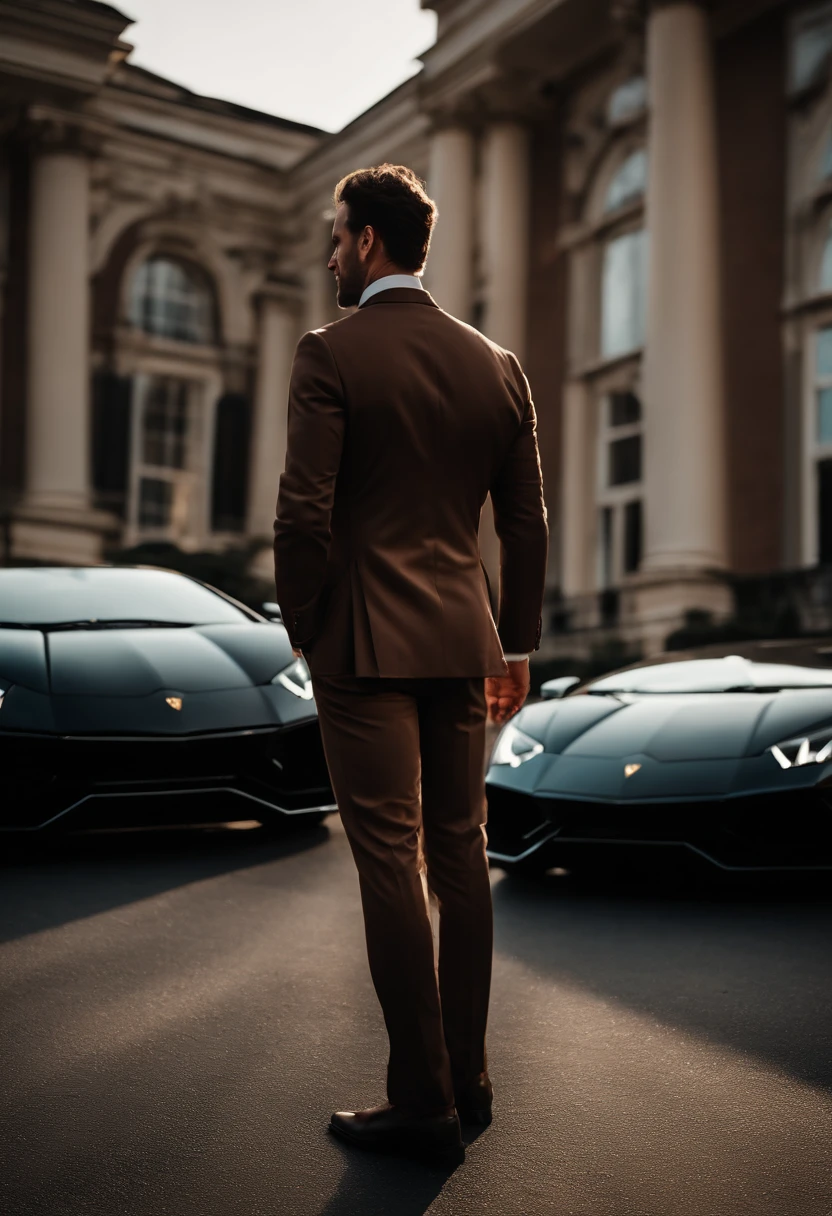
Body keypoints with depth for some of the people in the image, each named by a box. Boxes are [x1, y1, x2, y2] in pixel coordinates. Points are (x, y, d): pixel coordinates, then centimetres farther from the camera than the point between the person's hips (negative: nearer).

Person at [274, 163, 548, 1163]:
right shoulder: (496, 365, 9)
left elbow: (304, 514, -14)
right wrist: (516, 646, 17)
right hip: (461, 639, 6)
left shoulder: (330, 354, -8)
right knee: (460, 854, 11)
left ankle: (423, 1101, 6)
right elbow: (526, 524, 10)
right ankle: (467, 1079, 21)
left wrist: (304, 632, 1)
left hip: (367, 640, -5)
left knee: (390, 863, -1)